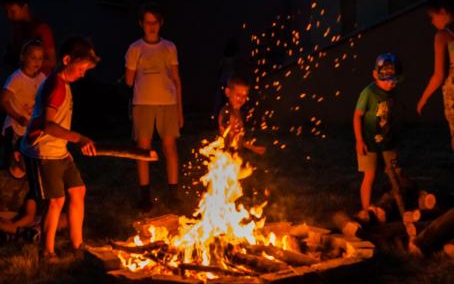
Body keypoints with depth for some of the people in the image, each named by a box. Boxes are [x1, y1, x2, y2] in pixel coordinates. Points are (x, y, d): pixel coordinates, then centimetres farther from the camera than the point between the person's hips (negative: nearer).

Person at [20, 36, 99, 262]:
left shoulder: (62, 84, 12)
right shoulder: (56, 85, -20)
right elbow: (48, 125, -31)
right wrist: (78, 138, -40)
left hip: (59, 152, 10)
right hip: (43, 153, -10)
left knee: (77, 191, 11)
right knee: (56, 200, -6)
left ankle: (77, 244, 22)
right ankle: (48, 252, 6)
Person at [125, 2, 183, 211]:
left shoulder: (169, 48, 8)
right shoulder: (135, 49, 5)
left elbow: (176, 80, 9)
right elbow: (129, 81, 7)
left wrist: (180, 108, 6)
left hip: (168, 102, 1)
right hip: (143, 103, 0)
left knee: (170, 146, -2)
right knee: (143, 147, 0)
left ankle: (173, 192, 5)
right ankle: (145, 195, 7)